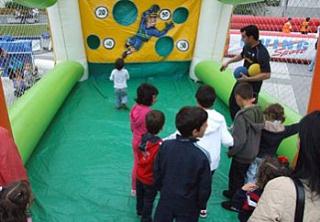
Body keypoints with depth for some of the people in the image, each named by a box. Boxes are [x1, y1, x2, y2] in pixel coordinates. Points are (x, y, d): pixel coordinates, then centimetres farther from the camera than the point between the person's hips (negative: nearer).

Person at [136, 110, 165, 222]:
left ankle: (139, 210, 55)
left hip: (139, 176, 6)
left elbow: (139, 155, -2)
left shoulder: (143, 138, -16)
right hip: (150, 180, -6)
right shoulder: (160, 145, -35)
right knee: (148, 200, 18)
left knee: (140, 195, 30)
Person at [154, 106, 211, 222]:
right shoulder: (202, 156, -28)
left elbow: (157, 173, -5)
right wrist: (202, 204, 4)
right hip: (188, 206, -2)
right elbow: (205, 187, -16)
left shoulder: (165, 145, -17)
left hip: (166, 200, 3)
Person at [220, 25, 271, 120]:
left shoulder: (262, 53, -29)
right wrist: (228, 62, 14)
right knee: (233, 102, 23)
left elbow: (267, 75, -30)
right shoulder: (247, 46, -5)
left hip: (252, 86, -9)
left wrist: (248, 79, -31)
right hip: (241, 80, 9)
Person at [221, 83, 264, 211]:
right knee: (239, 176, 27)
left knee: (236, 177, 15)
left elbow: (240, 140, -29)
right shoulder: (258, 112, -6)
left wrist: (231, 152, -13)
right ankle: (233, 193, 49)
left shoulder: (242, 116, -29)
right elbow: (257, 132, 4)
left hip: (242, 156, -7)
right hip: (253, 153, 7)